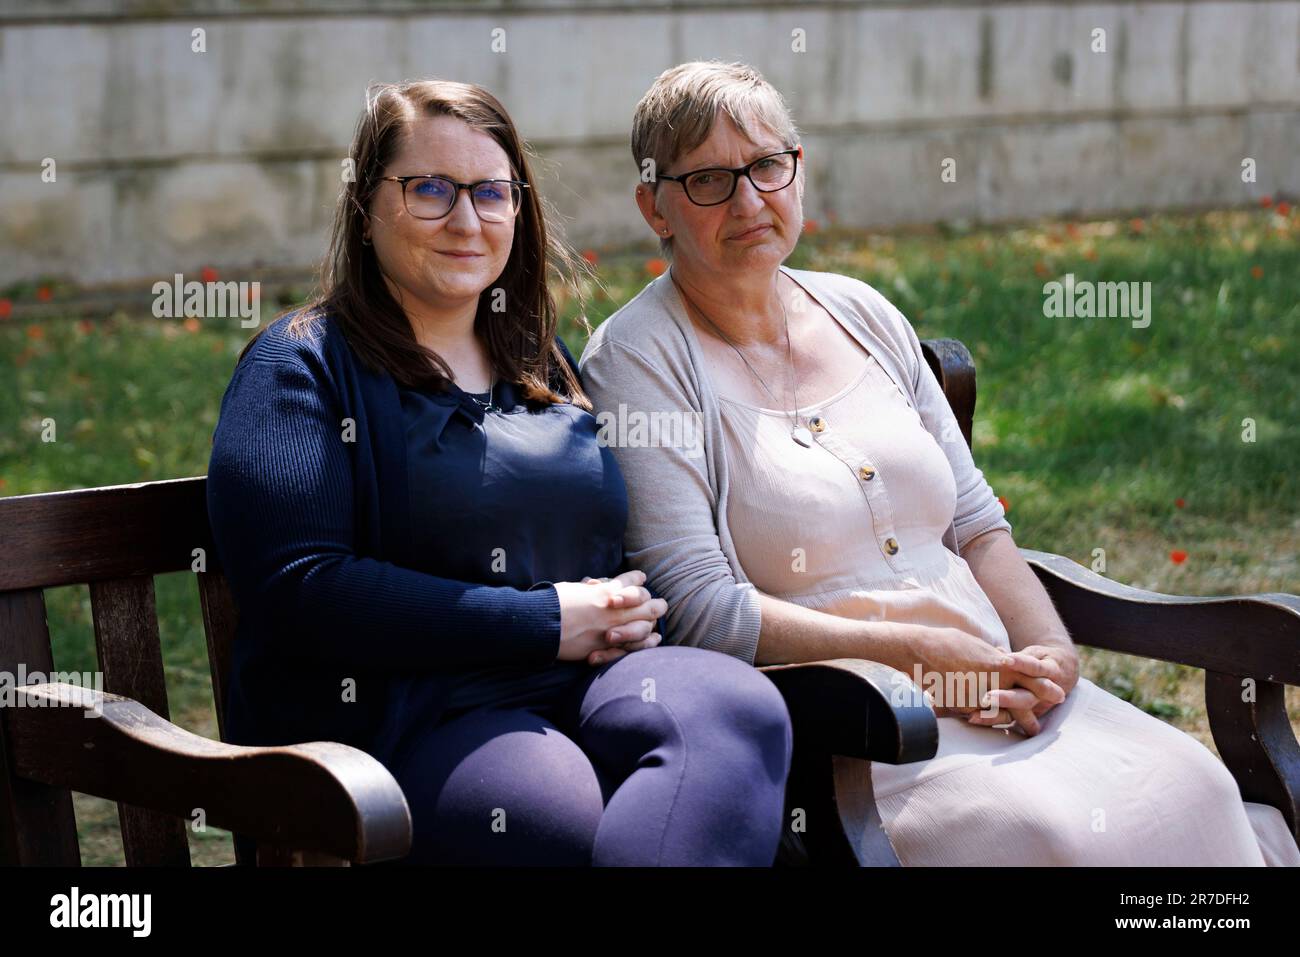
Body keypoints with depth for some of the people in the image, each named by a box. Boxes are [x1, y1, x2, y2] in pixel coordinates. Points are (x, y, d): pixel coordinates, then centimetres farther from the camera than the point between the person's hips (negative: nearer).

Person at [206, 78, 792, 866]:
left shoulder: (547, 363, 24)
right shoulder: (302, 366, 3)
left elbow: (628, 537, 30)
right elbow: (298, 588, -11)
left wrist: (628, 610, 2)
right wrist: (547, 622, -11)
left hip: (583, 682, 6)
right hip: (399, 713, -6)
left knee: (739, 706, -29)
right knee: (573, 817, -39)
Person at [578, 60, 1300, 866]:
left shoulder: (865, 316, 15)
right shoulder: (640, 358, -3)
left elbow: (977, 524, 17)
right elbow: (697, 609, -10)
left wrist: (1049, 651, -2)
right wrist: (912, 650, -13)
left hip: (992, 693, 5)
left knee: (1186, 787, -21)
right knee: (1045, 829, -30)